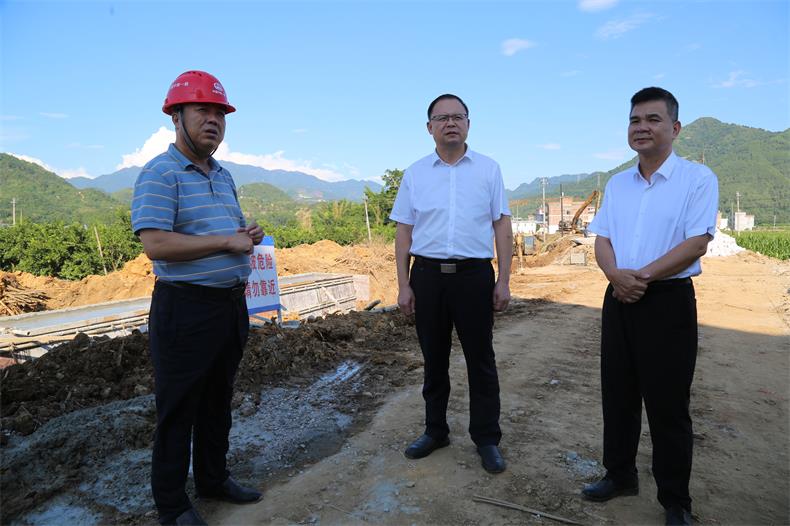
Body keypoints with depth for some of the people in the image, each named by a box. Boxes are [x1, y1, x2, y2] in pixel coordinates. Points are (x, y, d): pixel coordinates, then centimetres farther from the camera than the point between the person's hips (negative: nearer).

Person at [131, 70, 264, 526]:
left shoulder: (224, 176, 14)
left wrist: (248, 235, 3)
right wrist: (227, 241, -19)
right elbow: (156, 244, -23)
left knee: (218, 400, 19)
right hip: (186, 308, -8)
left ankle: (214, 477, 37)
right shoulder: (160, 173, -12)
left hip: (231, 304, 8)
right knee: (178, 408, 6)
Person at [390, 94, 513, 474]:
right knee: (434, 359, 13)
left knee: (481, 360, 6)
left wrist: (504, 280, -3)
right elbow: (403, 231, 6)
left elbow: (502, 225, 4)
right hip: (428, 274, 2)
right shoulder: (415, 173, 7)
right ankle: (435, 431, 30)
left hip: (475, 274, -1)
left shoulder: (488, 169, 5)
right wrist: (403, 285, 1)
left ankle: (487, 439, 21)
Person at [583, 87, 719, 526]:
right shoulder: (617, 184, 11)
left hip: (669, 301, -5)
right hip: (619, 301, 5)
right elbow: (602, 240, 7)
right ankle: (620, 474, 32)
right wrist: (616, 275, -13)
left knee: (668, 405, 3)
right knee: (618, 396, 14)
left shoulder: (698, 178, -5)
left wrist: (641, 276, -20)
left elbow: (696, 243, -14)